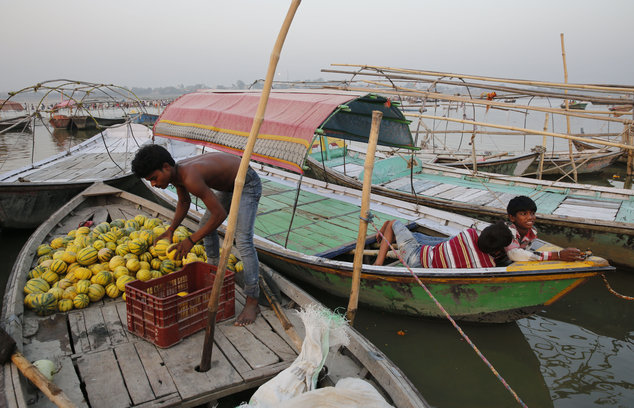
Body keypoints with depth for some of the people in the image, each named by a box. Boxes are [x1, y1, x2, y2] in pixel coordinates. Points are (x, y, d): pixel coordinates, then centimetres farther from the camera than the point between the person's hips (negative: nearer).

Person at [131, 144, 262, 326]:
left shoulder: (191, 179, -37)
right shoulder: (175, 172, -8)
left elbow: (220, 214, -33)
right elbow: (184, 202, 12)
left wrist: (191, 240, -25)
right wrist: (170, 231, 2)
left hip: (248, 185, -10)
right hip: (228, 186, 10)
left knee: (243, 240, -21)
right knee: (206, 226, 19)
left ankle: (252, 302, -16)